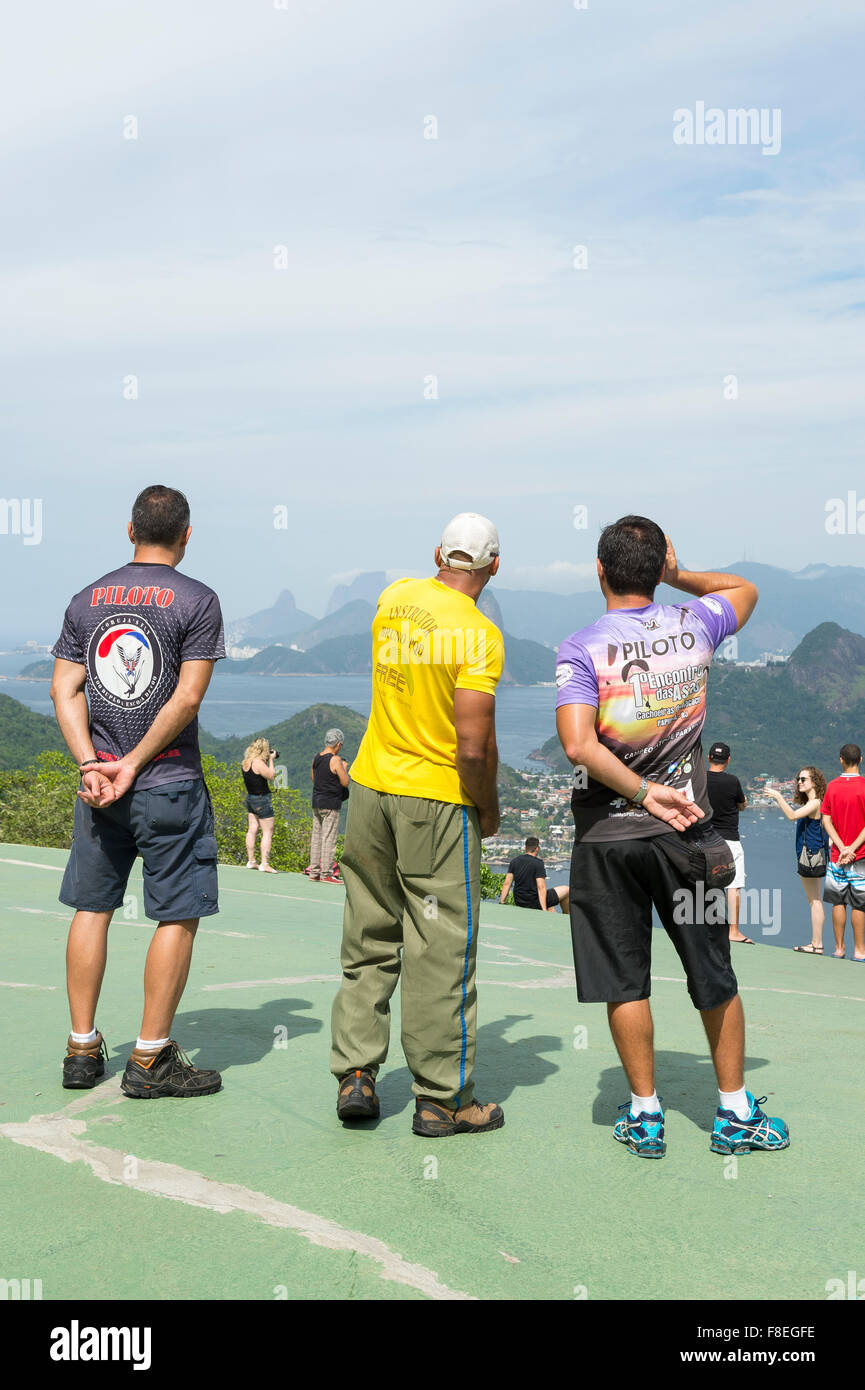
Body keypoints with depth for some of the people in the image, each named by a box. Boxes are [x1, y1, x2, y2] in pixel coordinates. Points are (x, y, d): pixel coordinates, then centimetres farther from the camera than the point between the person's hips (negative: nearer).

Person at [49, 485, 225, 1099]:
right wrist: (133, 764, -8)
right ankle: (151, 1059, 5)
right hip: (170, 784, -5)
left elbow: (64, 689, 3)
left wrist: (91, 765, -3)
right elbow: (188, 698, -13)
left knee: (91, 908, 13)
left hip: (100, 780, 5)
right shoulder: (196, 600, -5)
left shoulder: (88, 599, 9)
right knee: (179, 915, 2)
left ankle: (82, 1049, 19)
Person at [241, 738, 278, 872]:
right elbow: (271, 776, -15)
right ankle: (264, 864, -8)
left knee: (252, 830, 12)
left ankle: (251, 861, 15)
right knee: (267, 832, -4)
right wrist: (271, 760, -5)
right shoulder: (258, 762, -21)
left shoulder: (246, 762, 6)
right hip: (262, 800, -9)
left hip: (250, 798, 9)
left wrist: (267, 760, 10)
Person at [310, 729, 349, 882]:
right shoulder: (335, 760, -14)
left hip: (316, 802, 7)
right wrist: (344, 768, 5)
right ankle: (326, 874, -5)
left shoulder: (316, 758, 8)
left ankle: (314, 872, 13)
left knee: (316, 836, 10)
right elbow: (345, 782, -13)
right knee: (329, 838, -5)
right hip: (330, 804, -7)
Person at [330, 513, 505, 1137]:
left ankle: (356, 1075, 17)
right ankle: (443, 1100, 11)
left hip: (371, 787, 6)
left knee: (369, 940, 15)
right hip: (438, 802, -6)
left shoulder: (396, 598, 3)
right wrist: (488, 808, -4)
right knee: (441, 951, 3)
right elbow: (475, 746, -18)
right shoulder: (480, 634, -15)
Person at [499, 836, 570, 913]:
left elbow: (506, 884, -1)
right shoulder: (539, 863, -15)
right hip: (534, 902, -7)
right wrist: (544, 909, -26)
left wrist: (502, 902, 3)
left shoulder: (514, 861, 3)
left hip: (519, 903, 7)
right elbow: (541, 887, -23)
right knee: (566, 891, 12)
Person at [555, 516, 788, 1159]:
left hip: (607, 834, -2)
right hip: (685, 827, 2)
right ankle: (736, 1114, 22)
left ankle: (645, 1117, 15)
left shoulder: (581, 649, -10)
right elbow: (745, 588, 21)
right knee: (715, 977, 13)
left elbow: (578, 745, -24)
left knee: (624, 980, 7)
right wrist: (676, 573, 17)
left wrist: (642, 792, -17)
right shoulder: (695, 625, -2)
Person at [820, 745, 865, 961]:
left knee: (839, 902, 9)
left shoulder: (832, 786, 1)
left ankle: (839, 948, 13)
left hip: (837, 855, 3)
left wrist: (841, 847, -7)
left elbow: (826, 820, -1)